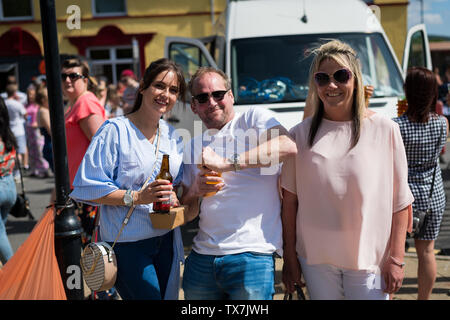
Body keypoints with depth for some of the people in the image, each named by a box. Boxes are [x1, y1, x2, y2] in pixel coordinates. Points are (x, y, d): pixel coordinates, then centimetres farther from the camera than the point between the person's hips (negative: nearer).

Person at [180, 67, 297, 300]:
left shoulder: (253, 119, 1)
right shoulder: (194, 147, 17)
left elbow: (288, 146, -22)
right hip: (201, 258, 5)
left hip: (252, 256, -5)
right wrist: (195, 191, -4)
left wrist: (226, 163, -22)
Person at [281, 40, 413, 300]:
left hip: (370, 259, -1)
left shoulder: (385, 130, -4)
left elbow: (400, 202, -2)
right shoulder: (300, 134, 2)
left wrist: (396, 259, -4)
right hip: (316, 259, 2)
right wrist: (290, 258, 3)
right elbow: (290, 200, 4)